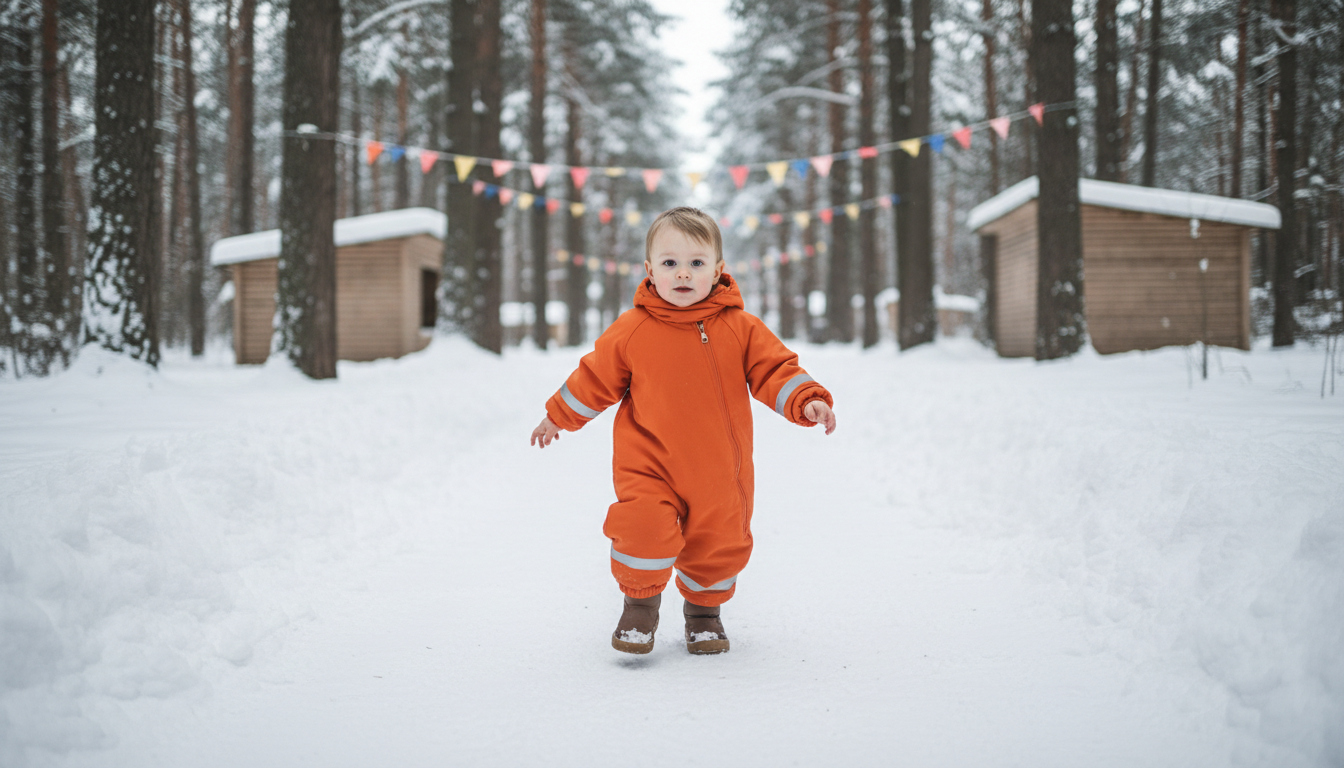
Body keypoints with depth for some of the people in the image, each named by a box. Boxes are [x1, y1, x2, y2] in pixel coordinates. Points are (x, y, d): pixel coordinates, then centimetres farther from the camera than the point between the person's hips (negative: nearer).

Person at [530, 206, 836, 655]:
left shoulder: (739, 328, -3)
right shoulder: (631, 331, -5)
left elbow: (773, 369, -1)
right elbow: (595, 379, 7)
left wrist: (806, 401, -18)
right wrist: (558, 417, 16)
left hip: (719, 471, 2)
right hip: (649, 465, -2)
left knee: (720, 541, 9)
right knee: (643, 527, -18)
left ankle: (704, 607, 37)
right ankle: (641, 603, 10)